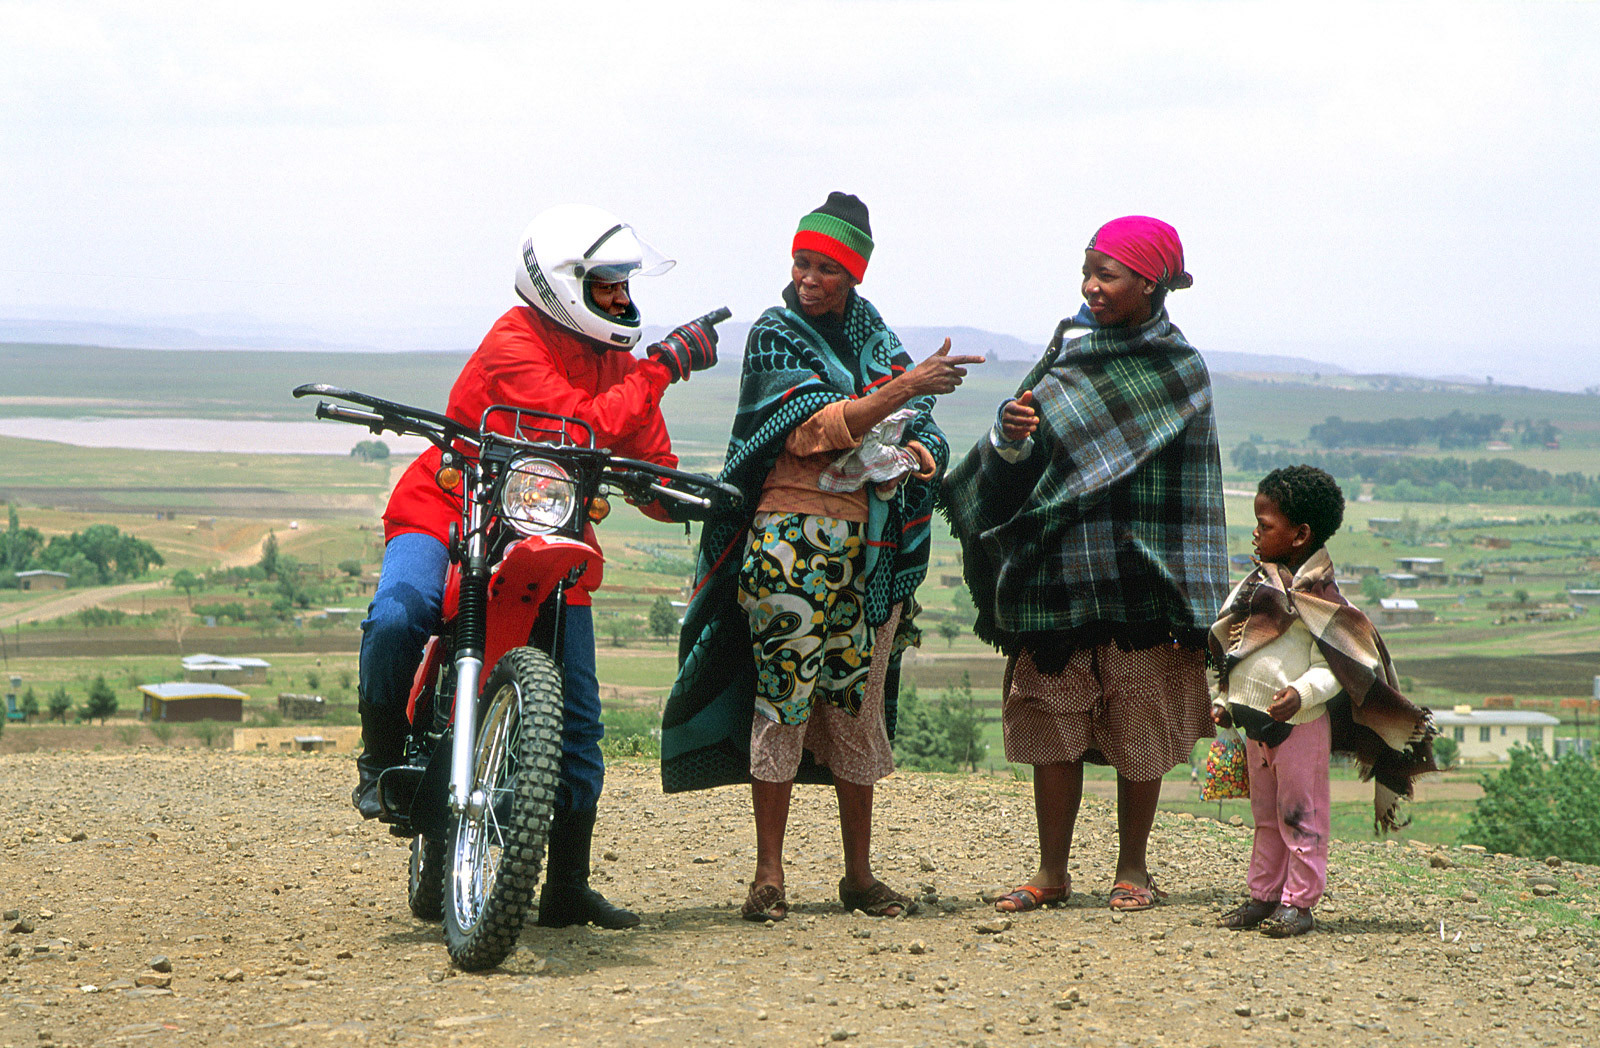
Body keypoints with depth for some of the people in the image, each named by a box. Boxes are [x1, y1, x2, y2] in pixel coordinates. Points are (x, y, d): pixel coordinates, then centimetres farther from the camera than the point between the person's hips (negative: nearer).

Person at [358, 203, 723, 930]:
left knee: (577, 719, 3)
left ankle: (567, 889, 15)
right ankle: (382, 757, -10)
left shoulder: (618, 362, 8)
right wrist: (661, 368, -28)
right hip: (447, 515, -6)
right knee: (396, 619, -37)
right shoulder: (515, 345, -18)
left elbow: (650, 471, 8)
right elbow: (587, 428, -30)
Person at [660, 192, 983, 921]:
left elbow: (924, 436, 15)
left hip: (874, 547, 5)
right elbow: (816, 428, -15)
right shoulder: (774, 335, -1)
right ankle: (768, 876, -4)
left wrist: (910, 455, -8)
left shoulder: (873, 335, 14)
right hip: (793, 539, -5)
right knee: (782, 698, -7)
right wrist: (908, 387, -21)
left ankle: (860, 873, 13)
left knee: (860, 704, 7)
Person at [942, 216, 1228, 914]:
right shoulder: (1069, 352, 8)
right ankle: (1051, 872, 12)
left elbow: (1190, 491, -1)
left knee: (1141, 726, 4)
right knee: (1054, 722, 3)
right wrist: (1012, 438, -19)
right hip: (1060, 570, 2)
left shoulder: (1182, 371, 1)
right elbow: (1027, 461, 2)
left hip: (1141, 580, -2)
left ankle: (1133, 869, 16)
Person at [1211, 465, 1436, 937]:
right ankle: (1263, 895, 24)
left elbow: (1335, 667, -18)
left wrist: (1301, 693, -32)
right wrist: (1225, 701, 15)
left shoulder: (1319, 596, -15)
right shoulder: (1261, 583, 9)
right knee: (1266, 814, 16)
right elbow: (1235, 649, 18)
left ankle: (1299, 902, 7)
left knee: (1300, 814, 1)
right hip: (1256, 721, 8)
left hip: (1300, 724, -8)